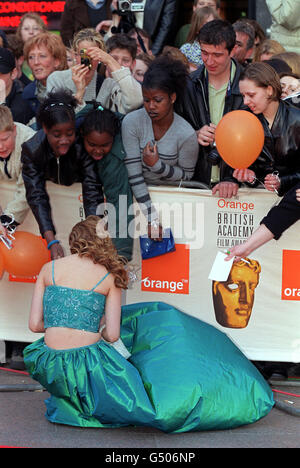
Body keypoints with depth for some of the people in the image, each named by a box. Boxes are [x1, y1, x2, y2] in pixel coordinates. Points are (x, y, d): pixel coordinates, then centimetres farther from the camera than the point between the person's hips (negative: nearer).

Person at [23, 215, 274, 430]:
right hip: (86, 366, -4)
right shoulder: (109, 277, 2)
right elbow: (112, 335, -2)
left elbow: (34, 324, 6)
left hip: (49, 368, 4)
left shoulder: (48, 269, 8)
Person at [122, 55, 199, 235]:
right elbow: (133, 172, -15)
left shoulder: (186, 134, -13)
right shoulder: (132, 122, -12)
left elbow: (186, 175, -2)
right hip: (139, 193, 0)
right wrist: (152, 218, -21)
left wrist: (157, 165, -21)